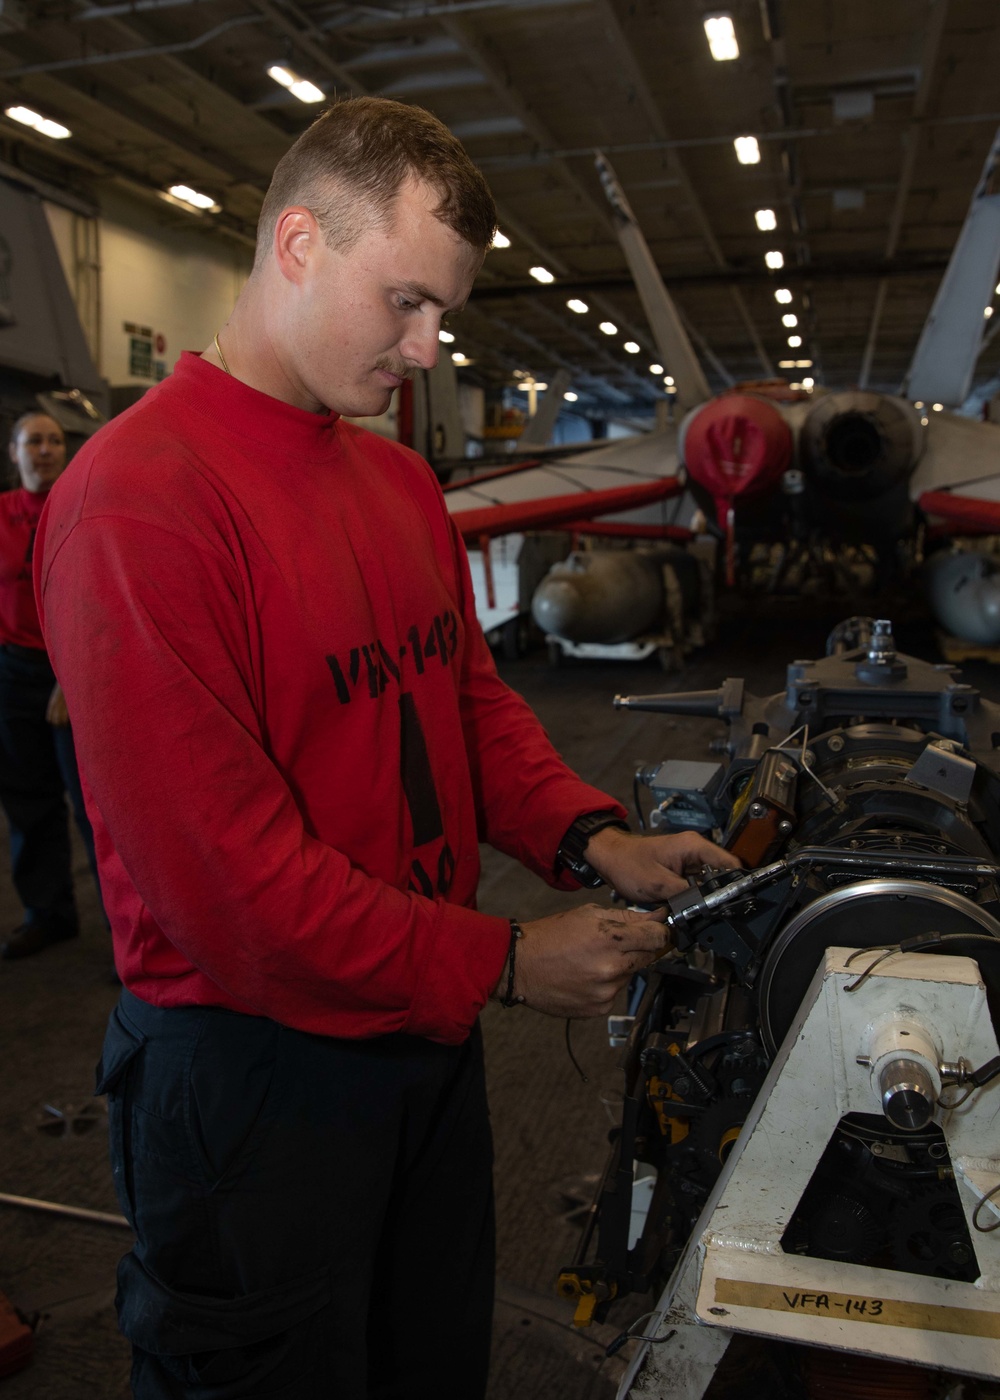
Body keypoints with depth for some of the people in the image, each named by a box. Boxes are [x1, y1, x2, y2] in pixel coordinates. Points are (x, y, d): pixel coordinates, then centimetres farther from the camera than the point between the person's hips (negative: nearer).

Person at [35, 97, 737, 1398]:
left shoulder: (403, 480, 6)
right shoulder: (139, 496, -22)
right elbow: (214, 875, -25)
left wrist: (593, 837, -5)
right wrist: (503, 962, -18)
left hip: (429, 1034, 8)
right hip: (254, 1064, -8)